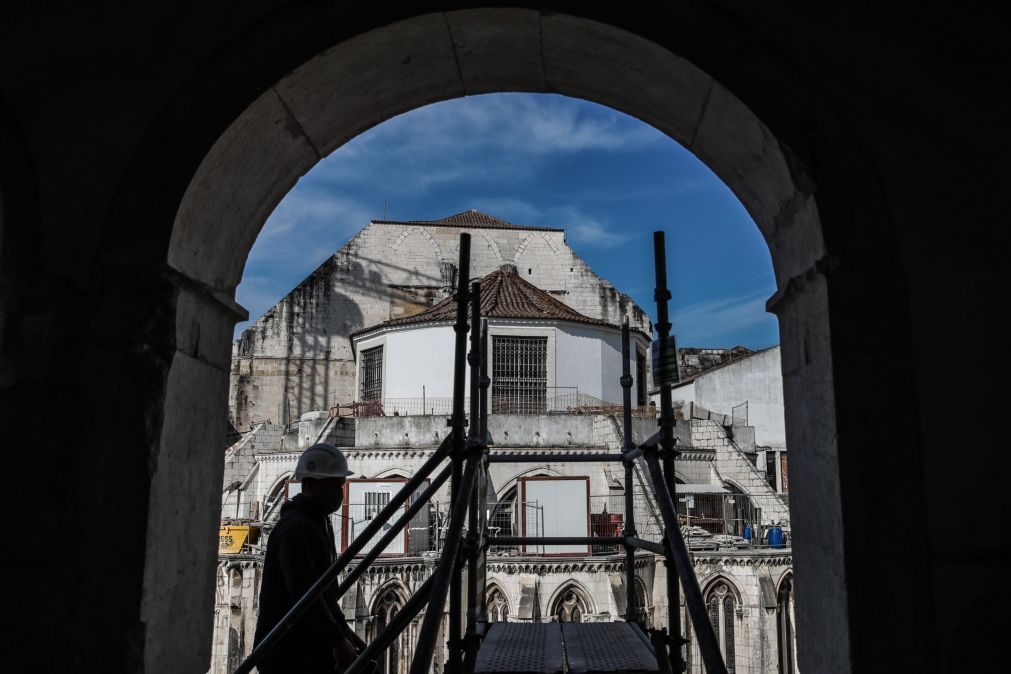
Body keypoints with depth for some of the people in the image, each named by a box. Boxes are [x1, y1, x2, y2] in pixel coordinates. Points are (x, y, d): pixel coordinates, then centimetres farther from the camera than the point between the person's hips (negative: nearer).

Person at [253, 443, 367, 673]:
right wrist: (337, 641, -21)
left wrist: (342, 628, 14)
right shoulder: (295, 528, -19)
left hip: (313, 644, 9)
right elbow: (304, 594, -25)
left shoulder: (320, 522, 13)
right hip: (286, 652, -9)